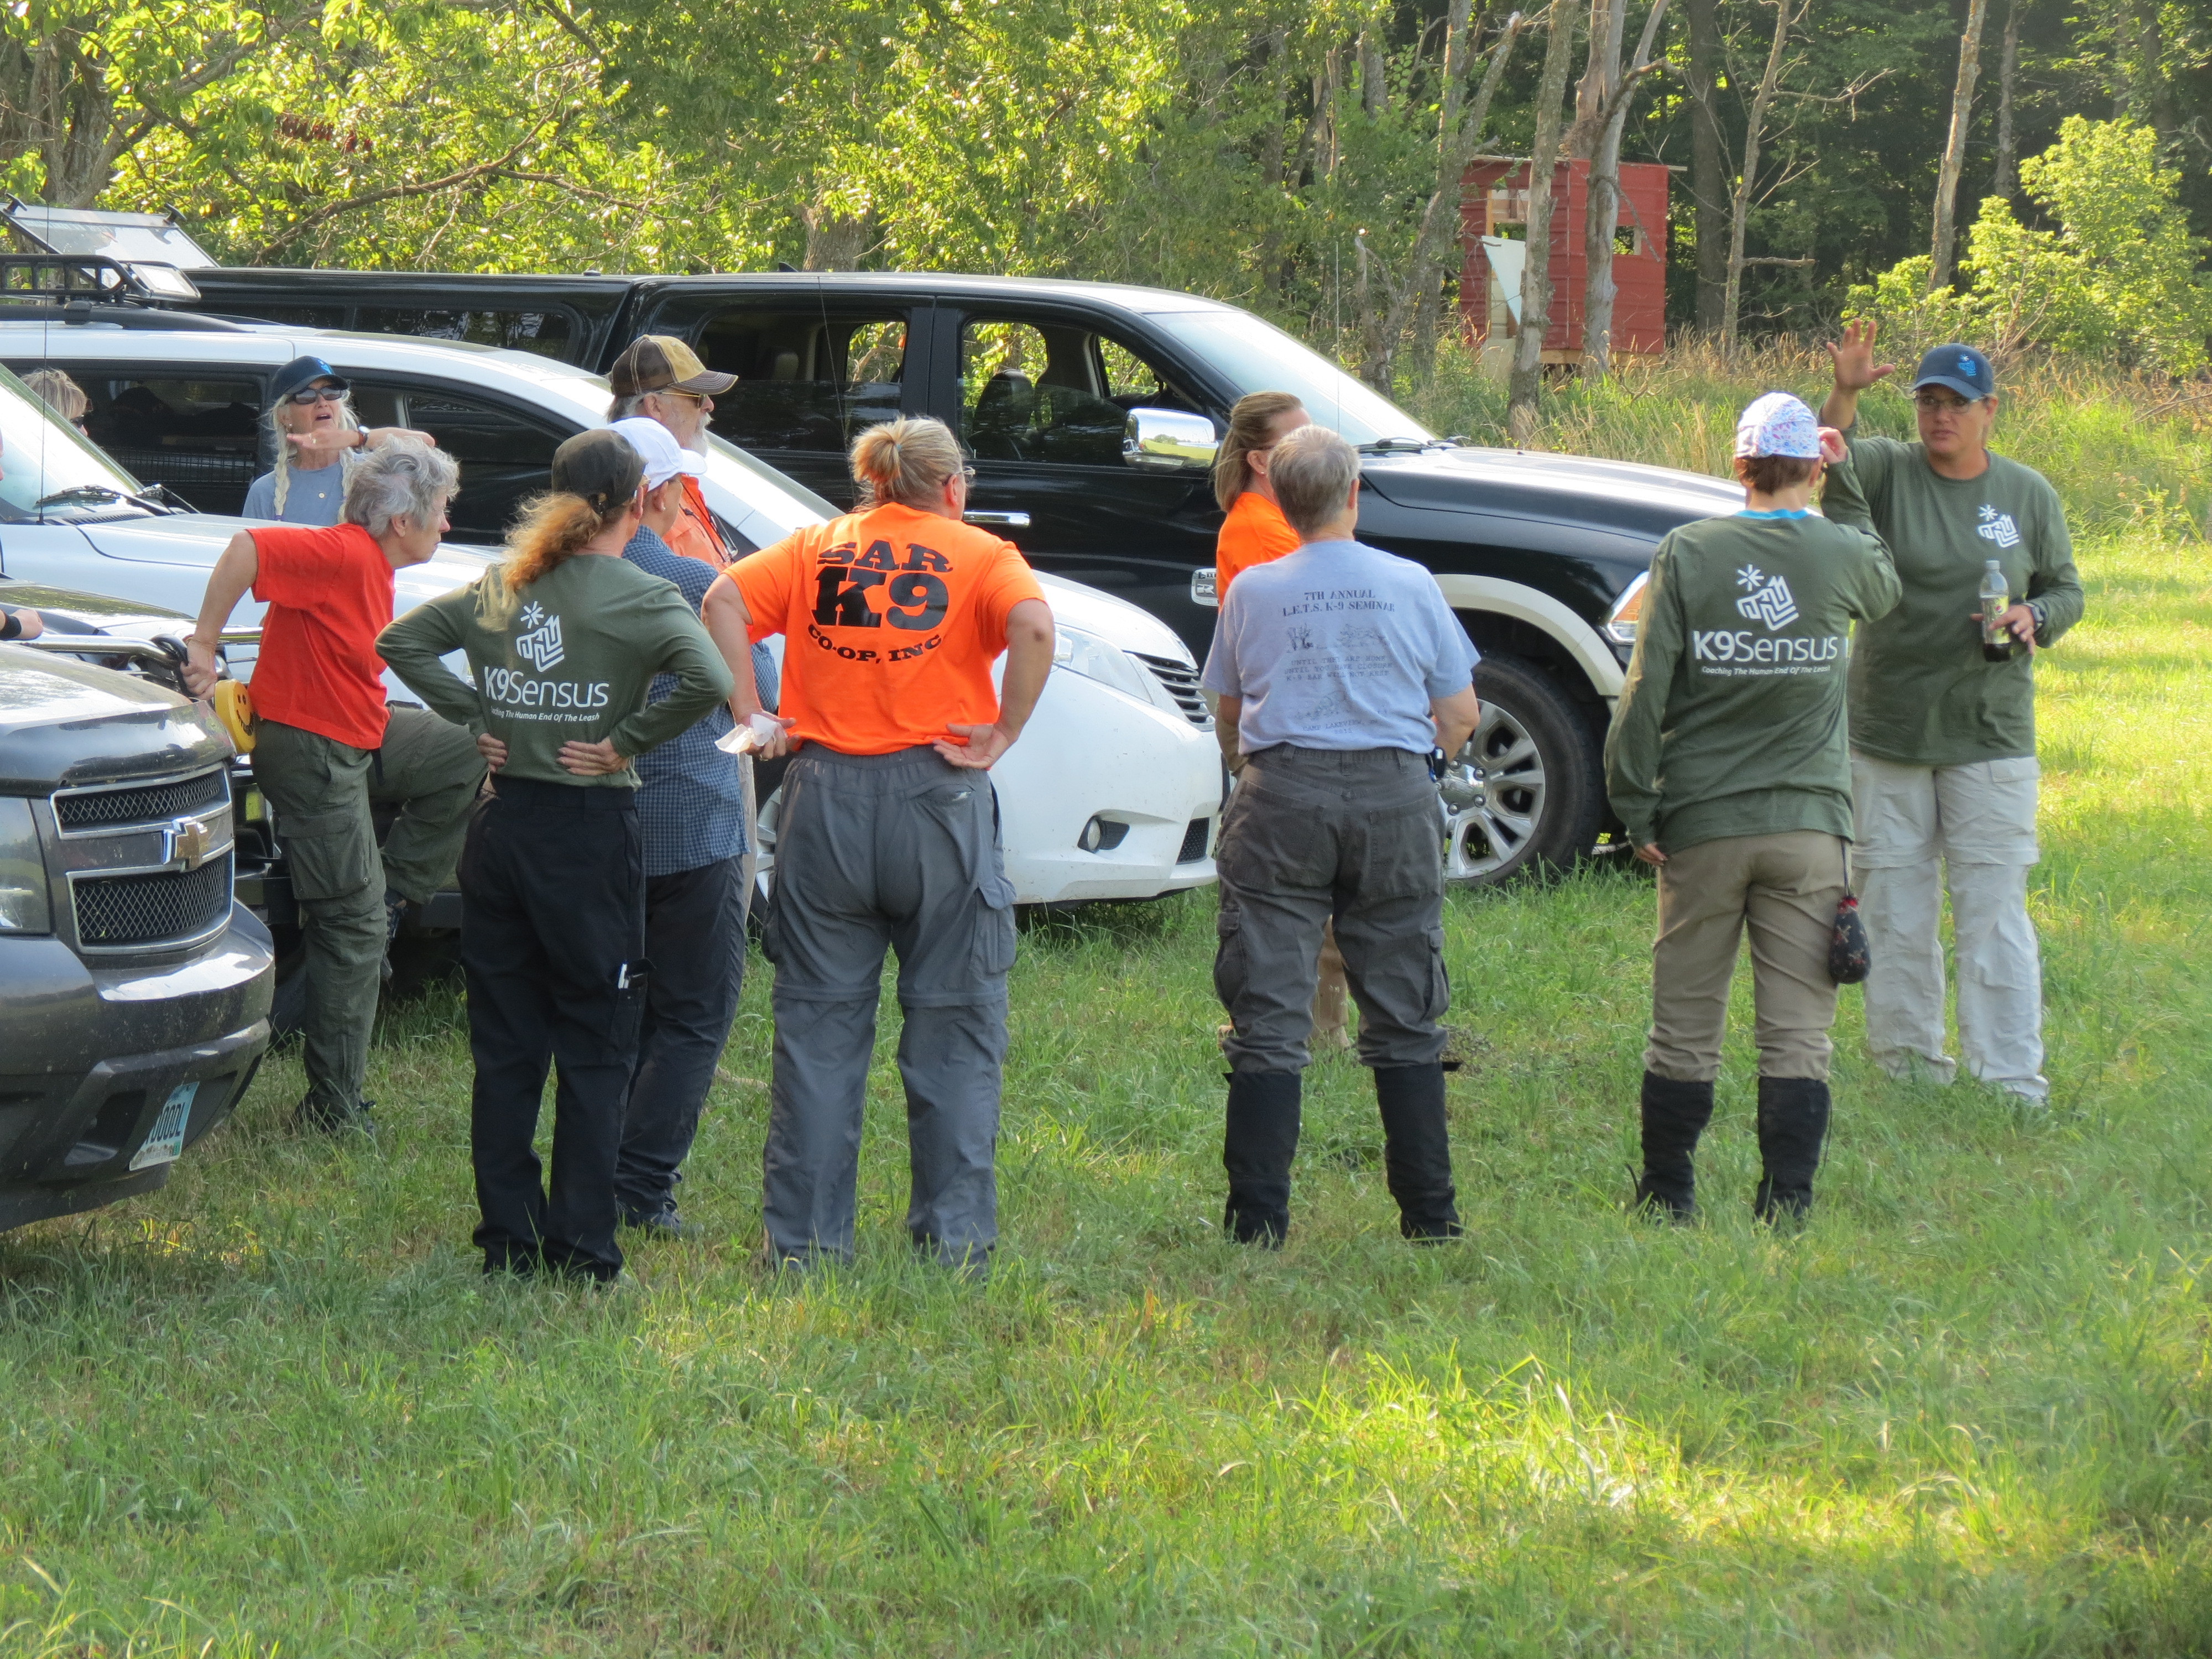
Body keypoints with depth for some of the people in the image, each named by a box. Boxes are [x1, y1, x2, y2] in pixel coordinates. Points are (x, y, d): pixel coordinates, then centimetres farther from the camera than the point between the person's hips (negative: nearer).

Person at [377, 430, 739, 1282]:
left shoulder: (501, 586, 6)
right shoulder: (641, 597, -11)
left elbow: (400, 642, 11)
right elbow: (710, 681, -26)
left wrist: (476, 718, 7)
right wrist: (627, 742, -14)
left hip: (502, 825, 5)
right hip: (590, 835, -5)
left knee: (503, 1044, 11)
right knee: (594, 1050, 4)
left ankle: (509, 1237, 14)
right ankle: (583, 1250, 3)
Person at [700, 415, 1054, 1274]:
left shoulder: (816, 546, 11)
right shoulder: (979, 554, 3)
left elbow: (724, 600, -4)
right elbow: (1034, 627, -17)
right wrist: (1003, 735, -9)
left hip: (825, 796, 2)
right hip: (938, 792, -2)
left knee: (818, 1022, 8)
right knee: (953, 1026, 6)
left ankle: (804, 1237, 8)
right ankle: (954, 1240, 6)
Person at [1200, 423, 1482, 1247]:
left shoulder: (1252, 592, 2)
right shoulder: (1409, 584, 2)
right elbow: (1459, 716, 8)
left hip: (1283, 795, -1)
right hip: (1394, 793, 1)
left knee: (1268, 1020, 1)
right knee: (1403, 1017, 10)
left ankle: (1259, 1218, -3)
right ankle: (1429, 1213, 11)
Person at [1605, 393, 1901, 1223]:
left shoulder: (1688, 553, -4)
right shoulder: (1843, 554, -2)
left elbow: (1646, 690, -5)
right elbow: (1887, 588, 24)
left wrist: (1635, 805, 2)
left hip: (1702, 824, 0)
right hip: (1809, 826, 0)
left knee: (1685, 1026, 9)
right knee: (1799, 1031, 2)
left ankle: (1667, 1196, 16)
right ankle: (1786, 1208, 0)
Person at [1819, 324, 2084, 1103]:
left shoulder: (2029, 495, 4)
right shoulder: (1887, 472, -2)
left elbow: (2066, 589, 14)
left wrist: (2035, 616, -9)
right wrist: (1843, 397, -42)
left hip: (1990, 739, 0)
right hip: (1887, 734, 0)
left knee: (1994, 914, -4)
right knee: (1895, 914, 6)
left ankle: (2013, 1086, -1)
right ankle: (1911, 1071, 19)